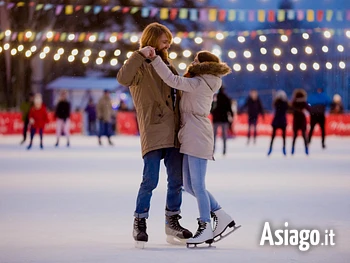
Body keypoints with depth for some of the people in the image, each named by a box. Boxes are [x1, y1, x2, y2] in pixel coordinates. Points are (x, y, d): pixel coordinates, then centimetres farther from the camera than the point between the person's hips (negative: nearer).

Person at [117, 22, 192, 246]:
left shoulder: (167, 65, 22)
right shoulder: (141, 66, -2)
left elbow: (179, 91, 31)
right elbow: (123, 78, -24)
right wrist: (141, 54, -23)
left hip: (173, 132, 7)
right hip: (153, 131, -7)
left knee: (177, 180, 8)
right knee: (151, 180, -10)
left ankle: (172, 222, 18)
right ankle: (140, 222, 1)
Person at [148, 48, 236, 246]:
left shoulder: (198, 83, -9)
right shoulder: (205, 84, 20)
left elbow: (173, 80, -22)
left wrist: (155, 58, -25)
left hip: (198, 136, -10)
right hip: (192, 138, 10)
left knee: (197, 185, -7)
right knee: (189, 185, 11)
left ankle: (206, 228, -3)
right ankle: (221, 216, 14)